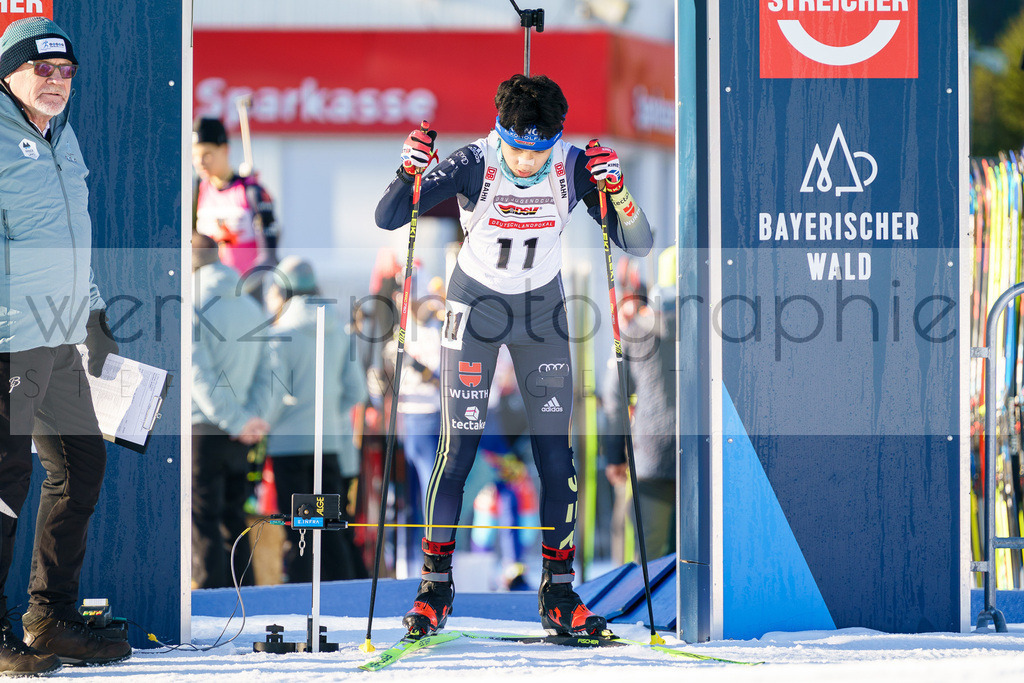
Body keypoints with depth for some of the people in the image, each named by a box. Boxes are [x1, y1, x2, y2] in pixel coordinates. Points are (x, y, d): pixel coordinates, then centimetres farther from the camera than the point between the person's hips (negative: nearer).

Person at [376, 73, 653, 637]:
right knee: (458, 449, -6)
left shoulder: (574, 167, -17)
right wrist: (409, 174, -40)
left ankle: (558, 595, 7)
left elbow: (637, 244, -17)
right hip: (475, 307, -2)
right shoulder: (473, 164, -22)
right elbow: (387, 219, -21)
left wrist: (618, 193, -34)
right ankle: (435, 587, 6)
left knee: (556, 454, -2)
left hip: (542, 312, 2)